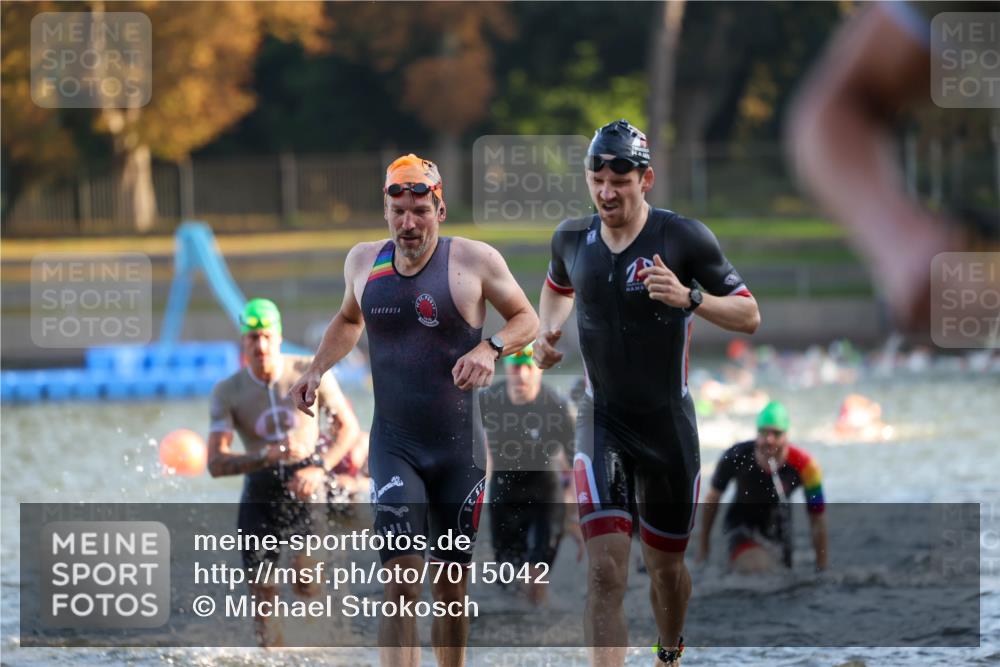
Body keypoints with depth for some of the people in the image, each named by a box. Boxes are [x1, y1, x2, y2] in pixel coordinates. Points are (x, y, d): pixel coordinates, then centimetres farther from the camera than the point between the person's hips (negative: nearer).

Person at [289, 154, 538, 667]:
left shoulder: (474, 260, -5)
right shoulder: (363, 262, 5)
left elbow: (526, 318, 5)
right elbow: (347, 321, 25)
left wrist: (490, 348, -15)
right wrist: (317, 369, 10)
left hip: (459, 448, -1)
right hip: (393, 445, 1)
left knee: (450, 587, 8)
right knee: (400, 580, -15)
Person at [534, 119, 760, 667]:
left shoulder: (682, 238, -11)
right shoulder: (572, 238, 0)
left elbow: (749, 316, -7)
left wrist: (690, 298, -25)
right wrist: (547, 333, 4)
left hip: (668, 423, -1)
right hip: (602, 420, 1)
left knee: (665, 564, 15)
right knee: (605, 569, -16)